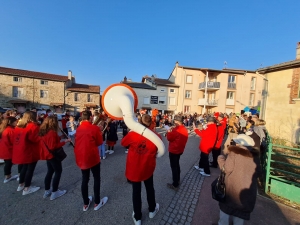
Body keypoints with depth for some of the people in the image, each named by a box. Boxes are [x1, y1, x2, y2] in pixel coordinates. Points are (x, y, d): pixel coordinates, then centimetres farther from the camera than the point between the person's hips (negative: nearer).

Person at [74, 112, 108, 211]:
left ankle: (86, 204, 33)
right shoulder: (95, 128, -15)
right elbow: (99, 142, -6)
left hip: (81, 157, 5)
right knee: (96, 178, 13)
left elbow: (77, 142, 14)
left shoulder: (78, 129, 1)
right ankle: (97, 203, 26)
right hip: (92, 157, -5)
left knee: (85, 179, 18)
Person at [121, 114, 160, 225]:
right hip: (148, 168, 1)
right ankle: (152, 210, 50)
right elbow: (157, 151, 0)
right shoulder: (156, 136, -18)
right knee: (150, 188, 27)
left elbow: (123, 143, -2)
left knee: (136, 192, 20)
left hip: (134, 168, -1)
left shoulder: (133, 134, -23)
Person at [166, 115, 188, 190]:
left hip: (174, 150, -9)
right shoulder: (184, 129, 3)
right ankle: (177, 179, 42)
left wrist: (169, 132, -5)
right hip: (180, 150, 9)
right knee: (177, 164, 25)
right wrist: (172, 131, 3)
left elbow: (169, 138, -20)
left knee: (174, 166, 3)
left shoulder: (176, 130, -26)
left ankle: (175, 184, 15)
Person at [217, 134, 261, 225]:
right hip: (248, 190, 4)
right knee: (242, 210, 23)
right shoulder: (254, 155, 0)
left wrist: (221, 158, -2)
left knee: (225, 206, 17)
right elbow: (257, 172, 10)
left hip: (232, 188, -4)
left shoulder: (234, 152, -16)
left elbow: (227, 168, -15)